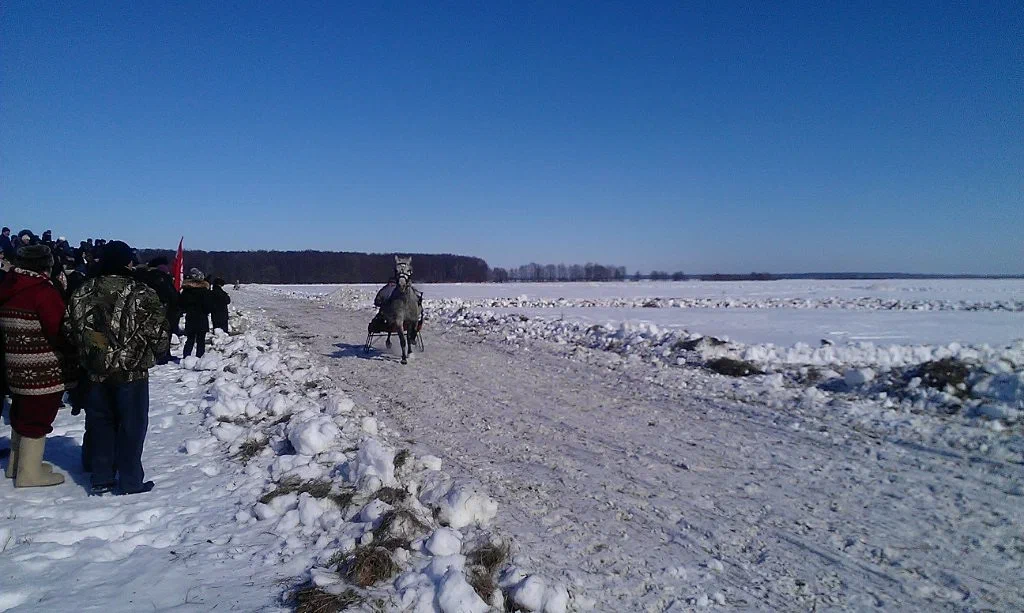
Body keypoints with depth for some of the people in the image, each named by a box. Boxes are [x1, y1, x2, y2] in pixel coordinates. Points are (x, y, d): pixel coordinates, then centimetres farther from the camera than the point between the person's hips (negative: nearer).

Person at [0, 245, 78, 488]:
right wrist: (74, 349, -5)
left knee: (22, 413, 22)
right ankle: (30, 472, 9)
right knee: (37, 417, 1)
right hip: (44, 370, -9)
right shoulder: (43, 291, -18)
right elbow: (59, 330, -20)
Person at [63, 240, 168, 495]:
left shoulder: (82, 292, 3)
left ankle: (101, 479, 23)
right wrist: (156, 353, 8)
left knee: (99, 424, 15)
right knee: (131, 425, 6)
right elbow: (158, 331, -12)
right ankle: (130, 481, 13)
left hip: (95, 371, 5)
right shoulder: (141, 295, -14)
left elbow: (70, 329, 9)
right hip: (132, 371, -5)